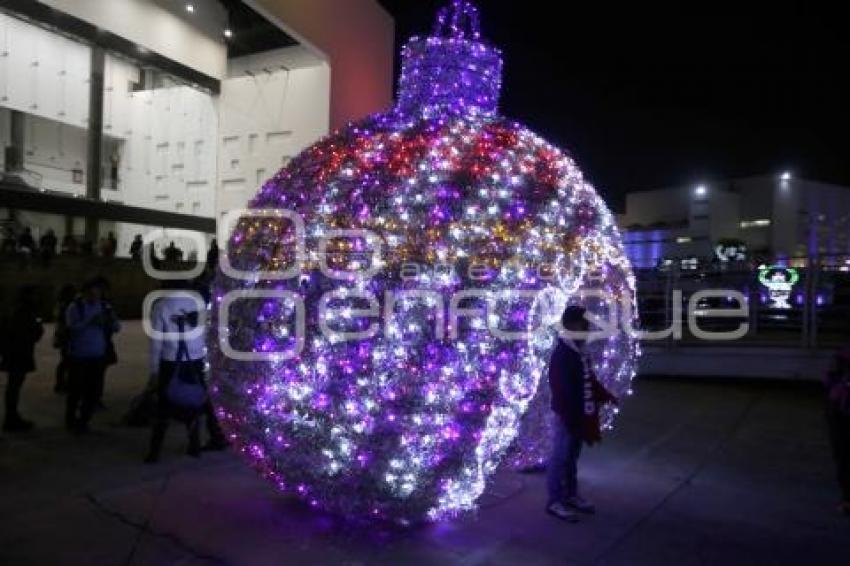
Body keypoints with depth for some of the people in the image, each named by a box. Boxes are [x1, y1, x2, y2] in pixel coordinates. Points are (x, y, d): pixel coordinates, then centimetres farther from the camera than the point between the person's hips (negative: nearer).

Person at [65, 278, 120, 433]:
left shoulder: (105, 307, 5)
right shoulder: (75, 307, -3)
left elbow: (117, 328, 1)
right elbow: (72, 327, -17)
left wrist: (112, 320, -20)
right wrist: (90, 321, -28)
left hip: (98, 357, 3)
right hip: (78, 357, -3)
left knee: (93, 391, 7)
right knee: (76, 391, 5)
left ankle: (83, 421, 25)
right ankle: (71, 421, 25)